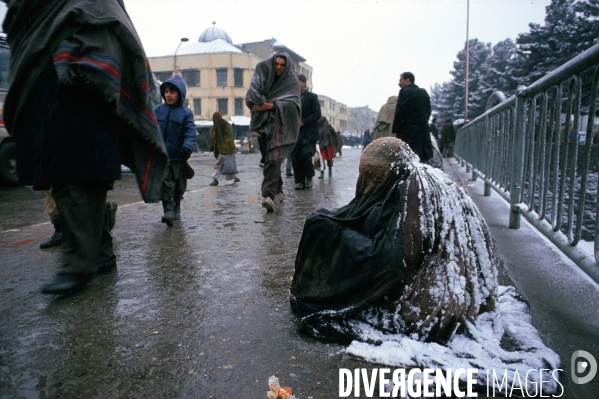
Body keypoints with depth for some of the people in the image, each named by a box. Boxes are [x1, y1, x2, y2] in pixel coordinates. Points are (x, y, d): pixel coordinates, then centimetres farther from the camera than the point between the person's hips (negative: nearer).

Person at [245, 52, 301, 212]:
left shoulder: (292, 82, 6)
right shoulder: (264, 77, 14)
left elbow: (292, 103, -9)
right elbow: (251, 96, 2)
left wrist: (271, 106, -17)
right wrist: (260, 103, -17)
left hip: (279, 125, -4)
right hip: (263, 124, 4)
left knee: (273, 159, -19)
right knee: (267, 158, 9)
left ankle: (269, 195, -29)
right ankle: (278, 190, 25)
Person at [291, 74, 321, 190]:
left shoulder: (312, 97, 5)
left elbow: (317, 114, -3)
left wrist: (303, 122, -13)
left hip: (309, 132, -3)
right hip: (295, 132, 3)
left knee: (305, 154, -16)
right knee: (295, 157, -2)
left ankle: (309, 177, 5)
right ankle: (299, 181, 7)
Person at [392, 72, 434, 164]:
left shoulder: (404, 92, -8)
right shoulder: (424, 93, 15)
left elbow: (399, 113, -12)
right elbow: (428, 112, 15)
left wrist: (395, 129, -3)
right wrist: (421, 123, 18)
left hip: (408, 133, -7)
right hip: (423, 131, 7)